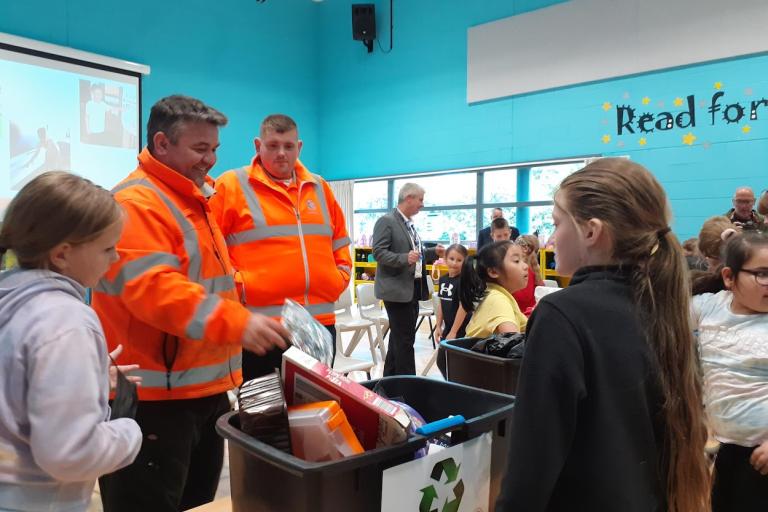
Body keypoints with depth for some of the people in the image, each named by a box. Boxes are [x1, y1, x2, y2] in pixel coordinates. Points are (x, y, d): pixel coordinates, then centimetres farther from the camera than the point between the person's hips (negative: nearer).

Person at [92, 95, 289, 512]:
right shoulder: (135, 203, -14)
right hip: (152, 398, -9)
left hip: (207, 391, 9)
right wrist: (236, 323, -35)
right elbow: (153, 289, -27)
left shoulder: (195, 200, 16)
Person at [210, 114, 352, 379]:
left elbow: (340, 240, 22)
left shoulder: (320, 188, 14)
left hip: (321, 322, 5)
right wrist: (235, 284, -12)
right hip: (258, 325, -4)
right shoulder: (231, 184, -1)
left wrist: (341, 275, 8)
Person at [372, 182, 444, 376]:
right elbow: (378, 252, -19)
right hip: (397, 289, -9)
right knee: (404, 339, -6)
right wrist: (405, 258, -31)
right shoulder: (386, 221, -11)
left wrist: (433, 252, 11)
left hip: (412, 289, 9)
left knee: (400, 338, 16)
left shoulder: (410, 224, 16)